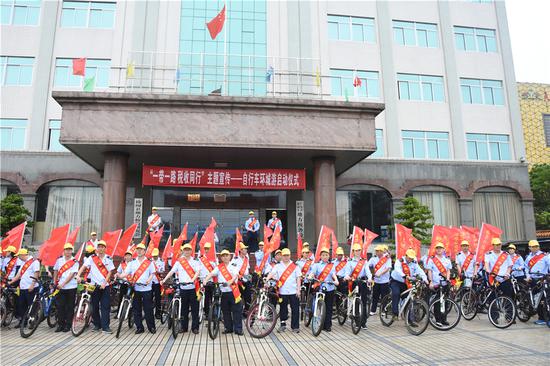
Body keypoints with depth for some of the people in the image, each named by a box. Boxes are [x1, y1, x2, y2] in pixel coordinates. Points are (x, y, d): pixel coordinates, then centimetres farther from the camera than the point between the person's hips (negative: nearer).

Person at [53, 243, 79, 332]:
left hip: (71, 287, -3)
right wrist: (54, 282, 10)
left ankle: (68, 325, 13)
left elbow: (72, 275, -11)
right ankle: (60, 324, 14)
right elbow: (56, 271, 17)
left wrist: (63, 284, -17)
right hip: (60, 287, 3)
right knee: (60, 306, 3)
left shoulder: (75, 262, -5)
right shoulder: (59, 260, 7)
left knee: (70, 307, 4)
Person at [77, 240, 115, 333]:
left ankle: (105, 327, -1)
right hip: (94, 285, 0)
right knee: (95, 306, 8)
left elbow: (109, 272, 1)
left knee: (105, 307, -3)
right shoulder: (92, 258, 2)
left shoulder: (108, 259, 3)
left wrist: (104, 283, -10)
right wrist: (78, 275, -25)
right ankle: (97, 325, 22)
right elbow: (83, 267, -7)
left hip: (105, 286, 0)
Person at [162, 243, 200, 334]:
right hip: (183, 288, 2)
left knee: (194, 308, 1)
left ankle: (195, 327, 10)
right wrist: (164, 280, -9)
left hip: (193, 287, -2)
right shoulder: (178, 262, 7)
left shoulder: (195, 261, 3)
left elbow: (198, 271, -10)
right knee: (184, 309, 10)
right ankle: (184, 327, 20)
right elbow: (172, 271, 3)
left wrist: (193, 279, -27)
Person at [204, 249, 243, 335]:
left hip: (233, 292, -2)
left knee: (237, 311, -1)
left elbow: (235, 275, -13)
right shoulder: (218, 268, 9)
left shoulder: (234, 266, 4)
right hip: (223, 292, 2)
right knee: (226, 312, 10)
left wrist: (230, 282, -33)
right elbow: (211, 274, -3)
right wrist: (205, 281, -22)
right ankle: (228, 328, 23)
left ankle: (238, 329, 7)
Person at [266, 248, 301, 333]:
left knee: (295, 309, 2)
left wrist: (298, 289, -2)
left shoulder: (295, 266, 4)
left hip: (293, 292, 0)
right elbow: (271, 273, -9)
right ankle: (283, 325, 23)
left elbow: (298, 278, 4)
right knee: (283, 309, 9)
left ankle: (295, 326, 11)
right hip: (282, 291, 0)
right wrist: (266, 280, -26)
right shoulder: (278, 266, 4)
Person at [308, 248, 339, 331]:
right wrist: (310, 277, -28)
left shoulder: (331, 265, 14)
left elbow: (333, 274, 0)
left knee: (329, 308, 4)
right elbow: (312, 272, -7)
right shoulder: (317, 265, 9)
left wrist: (336, 280, -21)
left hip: (330, 289, 2)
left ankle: (328, 325, 12)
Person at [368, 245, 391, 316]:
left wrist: (380, 273, -26)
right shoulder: (373, 258, 5)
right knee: (375, 296, 9)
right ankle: (373, 310, 18)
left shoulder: (387, 258, -4)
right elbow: (367, 266, 1)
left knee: (384, 297, 3)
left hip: (384, 281, -3)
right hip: (376, 280, 3)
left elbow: (388, 268, -14)